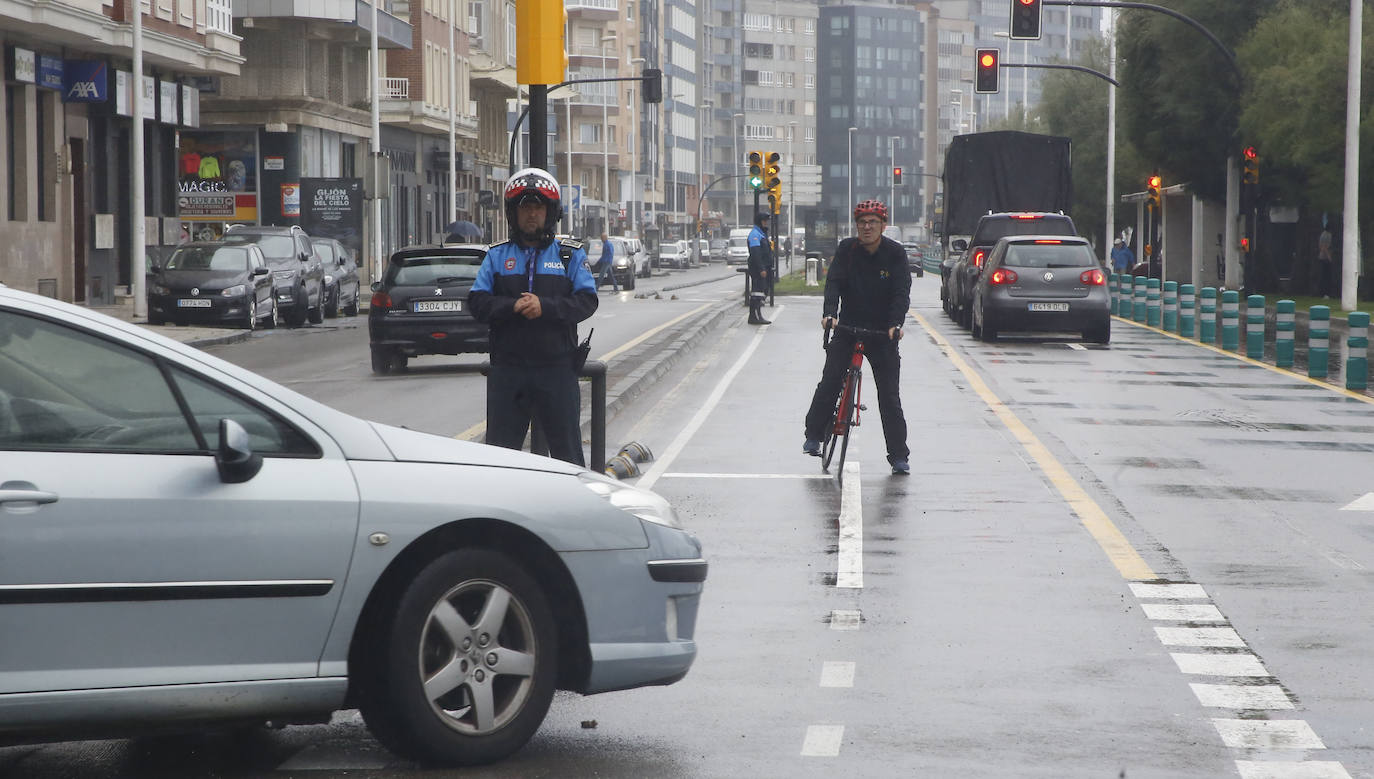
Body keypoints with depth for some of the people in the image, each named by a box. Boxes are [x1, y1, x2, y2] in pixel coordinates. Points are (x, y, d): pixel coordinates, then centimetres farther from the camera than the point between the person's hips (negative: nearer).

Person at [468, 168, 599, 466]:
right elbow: (477, 302, 0)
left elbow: (586, 301, -6)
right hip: (507, 371, 1)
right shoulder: (497, 256, 10)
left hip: (557, 370, -1)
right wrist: (512, 306, -17)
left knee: (568, 451, 3)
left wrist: (545, 306, -20)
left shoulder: (570, 255, 6)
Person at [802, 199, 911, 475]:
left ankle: (899, 456, 5)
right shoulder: (846, 249, -3)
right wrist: (829, 313, -30)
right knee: (829, 383, -9)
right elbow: (834, 283, -13)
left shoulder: (895, 253, -6)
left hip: (882, 332, -1)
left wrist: (896, 323, -29)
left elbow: (902, 292, -13)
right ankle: (813, 435, 8)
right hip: (848, 328, 1)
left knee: (889, 395, -1)